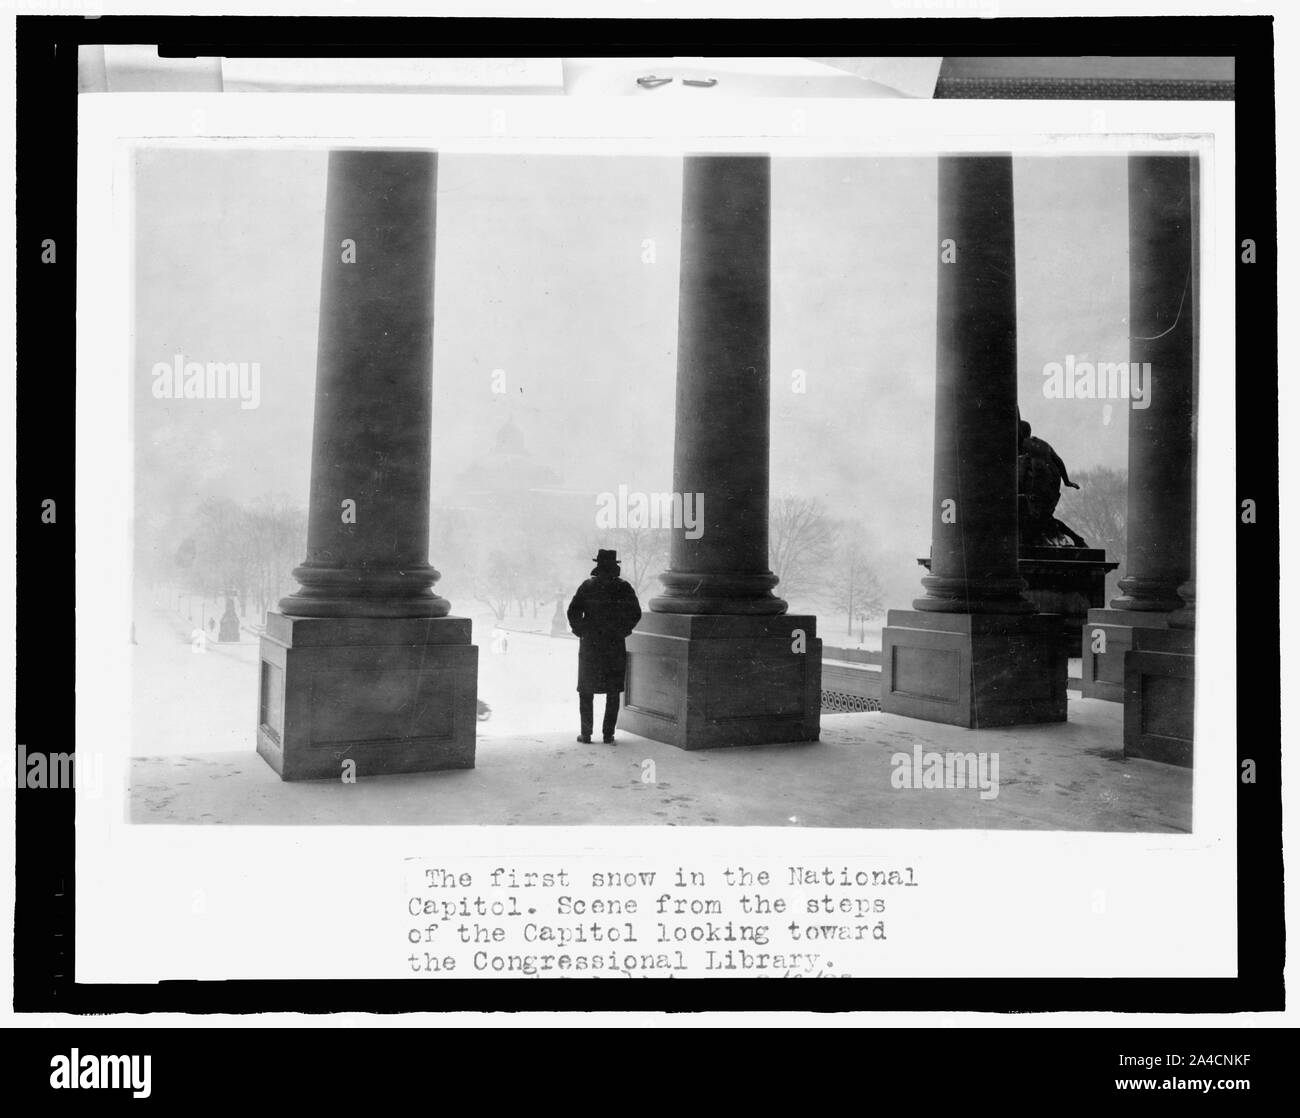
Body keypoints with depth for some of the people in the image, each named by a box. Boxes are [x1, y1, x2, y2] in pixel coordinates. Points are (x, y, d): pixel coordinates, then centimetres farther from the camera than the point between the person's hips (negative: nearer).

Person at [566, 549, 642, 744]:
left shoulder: (588, 586, -3)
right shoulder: (624, 588, -2)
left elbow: (573, 611, -7)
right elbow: (635, 613, -2)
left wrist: (580, 631, 5)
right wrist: (622, 631, 9)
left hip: (590, 645, 0)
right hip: (615, 646, 0)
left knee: (586, 691, 10)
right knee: (613, 693, 8)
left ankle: (586, 733, 7)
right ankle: (608, 734, 4)